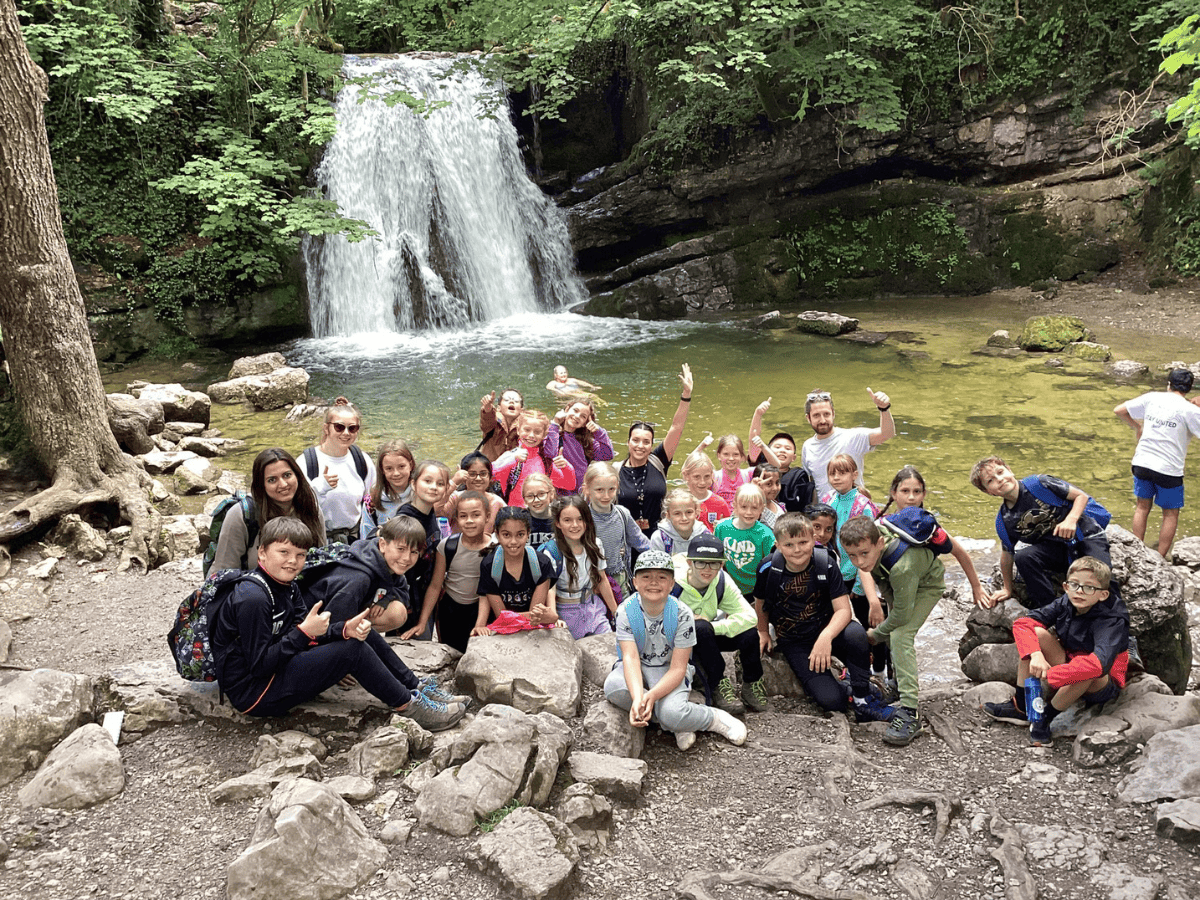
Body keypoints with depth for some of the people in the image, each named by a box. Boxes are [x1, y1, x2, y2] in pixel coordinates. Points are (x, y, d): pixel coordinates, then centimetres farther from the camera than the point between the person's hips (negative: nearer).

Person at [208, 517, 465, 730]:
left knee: (359, 633, 6)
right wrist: (304, 632, -24)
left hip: (277, 665, 10)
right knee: (353, 650, -19)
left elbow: (308, 634, 0)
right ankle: (409, 706, -6)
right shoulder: (252, 598, -24)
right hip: (253, 694, -9)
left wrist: (346, 629, -17)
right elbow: (259, 665, -24)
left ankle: (415, 686, 9)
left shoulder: (286, 586, 7)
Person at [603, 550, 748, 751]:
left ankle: (715, 718, -1)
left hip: (669, 672, -2)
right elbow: (630, 658, -25)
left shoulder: (682, 614, -17)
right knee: (613, 687, -33)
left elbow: (678, 668, -20)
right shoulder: (625, 611, -15)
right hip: (638, 670, 2)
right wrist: (638, 698, -43)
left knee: (671, 713, -33)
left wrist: (651, 696, -38)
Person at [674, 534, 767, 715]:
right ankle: (718, 684, -21)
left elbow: (750, 616, -20)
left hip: (706, 638, 4)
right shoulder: (672, 583, -24)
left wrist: (712, 626, -30)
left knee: (748, 633, -23)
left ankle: (751, 685, -1)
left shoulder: (723, 581, -11)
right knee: (701, 628, -37)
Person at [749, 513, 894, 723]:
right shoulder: (768, 569, -12)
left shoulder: (826, 564, -13)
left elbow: (843, 609, -17)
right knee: (831, 700, -24)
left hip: (826, 629, 1)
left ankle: (862, 698, -15)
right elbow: (760, 603, 9)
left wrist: (826, 636, -35)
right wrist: (763, 633, 19)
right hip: (794, 643, -1)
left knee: (855, 633, -36)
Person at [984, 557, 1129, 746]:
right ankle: (1020, 708, -9)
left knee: (1086, 670, -39)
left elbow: (1099, 663, -44)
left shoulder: (1112, 622, -26)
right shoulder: (1065, 604, -9)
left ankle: (1046, 717, -15)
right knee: (1037, 633, -15)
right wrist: (1035, 654, -33)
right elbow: (1022, 624, -14)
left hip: (1100, 686, -5)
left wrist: (1049, 675, -43)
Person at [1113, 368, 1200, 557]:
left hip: (1142, 463, 4)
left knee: (1142, 507, 18)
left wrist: (1137, 426, 23)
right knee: (1171, 514, 11)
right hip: (1169, 469, -4)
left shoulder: (1152, 398, 2)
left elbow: (1119, 411, 8)